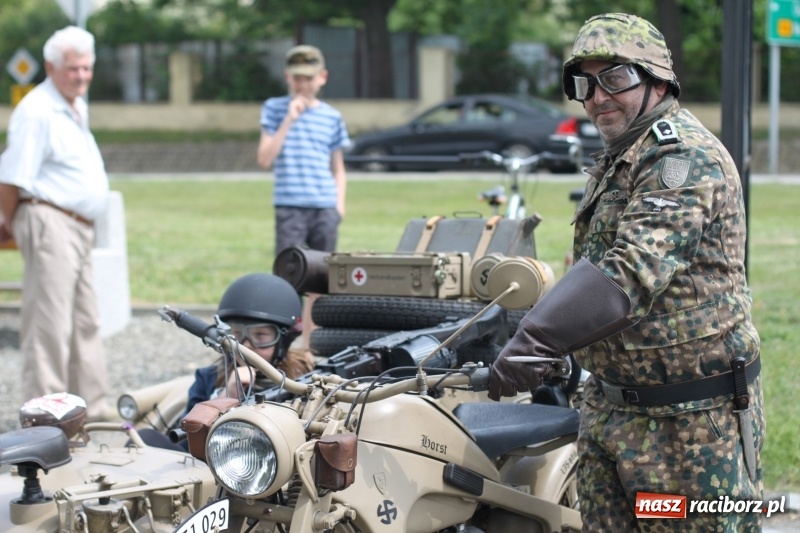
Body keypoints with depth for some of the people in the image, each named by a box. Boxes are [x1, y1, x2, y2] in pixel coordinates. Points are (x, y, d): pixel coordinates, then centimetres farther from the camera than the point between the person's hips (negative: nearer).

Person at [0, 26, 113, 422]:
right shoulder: (37, 111, -15)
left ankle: (91, 408, 24)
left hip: (79, 227, 10)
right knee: (49, 325, -7)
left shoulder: (77, 107, 15)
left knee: (85, 322, 15)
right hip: (50, 224, -10)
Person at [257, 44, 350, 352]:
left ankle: (310, 348, 16)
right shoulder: (275, 109, 4)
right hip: (290, 207, -3)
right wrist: (288, 121, -10)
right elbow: (265, 159, -4)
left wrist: (340, 204, 4)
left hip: (325, 209, 3)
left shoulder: (331, 117, 11)